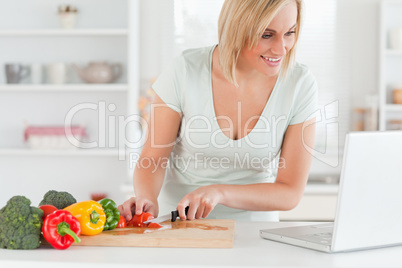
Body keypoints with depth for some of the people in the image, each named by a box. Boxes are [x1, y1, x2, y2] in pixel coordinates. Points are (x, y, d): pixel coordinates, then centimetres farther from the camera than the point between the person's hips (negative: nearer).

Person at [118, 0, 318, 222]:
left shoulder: (300, 84, -11)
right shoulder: (186, 70, -12)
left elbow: (290, 192, -10)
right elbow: (152, 159, -6)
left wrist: (220, 193, -24)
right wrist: (148, 202, -28)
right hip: (175, 223, 1)